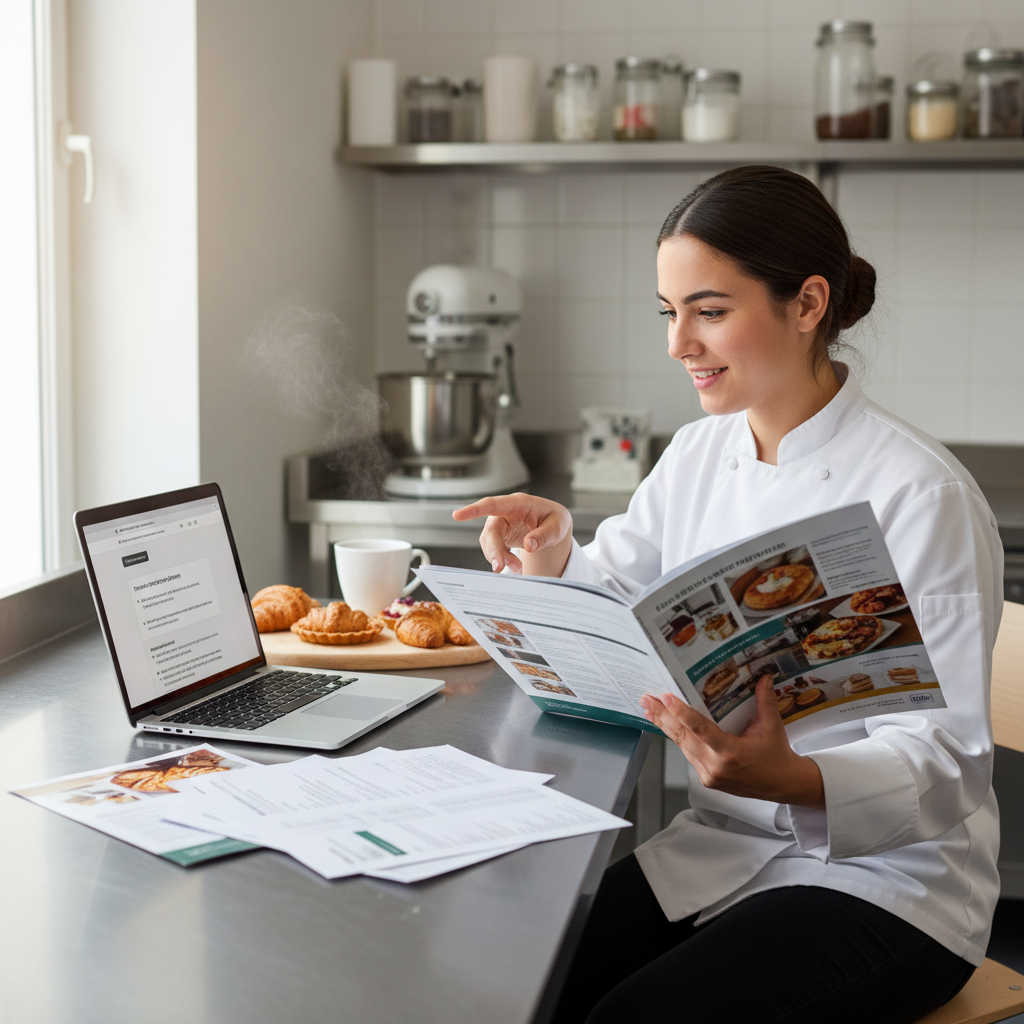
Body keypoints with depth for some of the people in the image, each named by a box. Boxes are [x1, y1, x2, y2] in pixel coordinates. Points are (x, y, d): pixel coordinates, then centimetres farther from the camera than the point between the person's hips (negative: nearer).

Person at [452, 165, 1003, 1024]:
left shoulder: (921, 494, -18)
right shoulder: (699, 455, 4)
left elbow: (941, 757, -19)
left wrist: (790, 779, -38)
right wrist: (552, 559, -9)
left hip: (885, 879, -5)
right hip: (721, 848, 6)